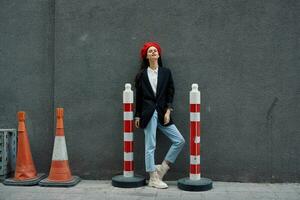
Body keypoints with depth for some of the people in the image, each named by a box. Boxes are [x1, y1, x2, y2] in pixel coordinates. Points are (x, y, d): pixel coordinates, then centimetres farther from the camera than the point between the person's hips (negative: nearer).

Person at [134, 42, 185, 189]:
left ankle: (162, 168, 11)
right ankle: (153, 179, 8)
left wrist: (168, 111, -4)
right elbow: (138, 96, 7)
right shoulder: (141, 74, 5)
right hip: (148, 113, -3)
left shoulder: (166, 72, 9)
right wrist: (137, 116, 6)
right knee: (150, 146, -2)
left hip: (162, 113, 3)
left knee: (180, 141, -3)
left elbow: (170, 93, 7)